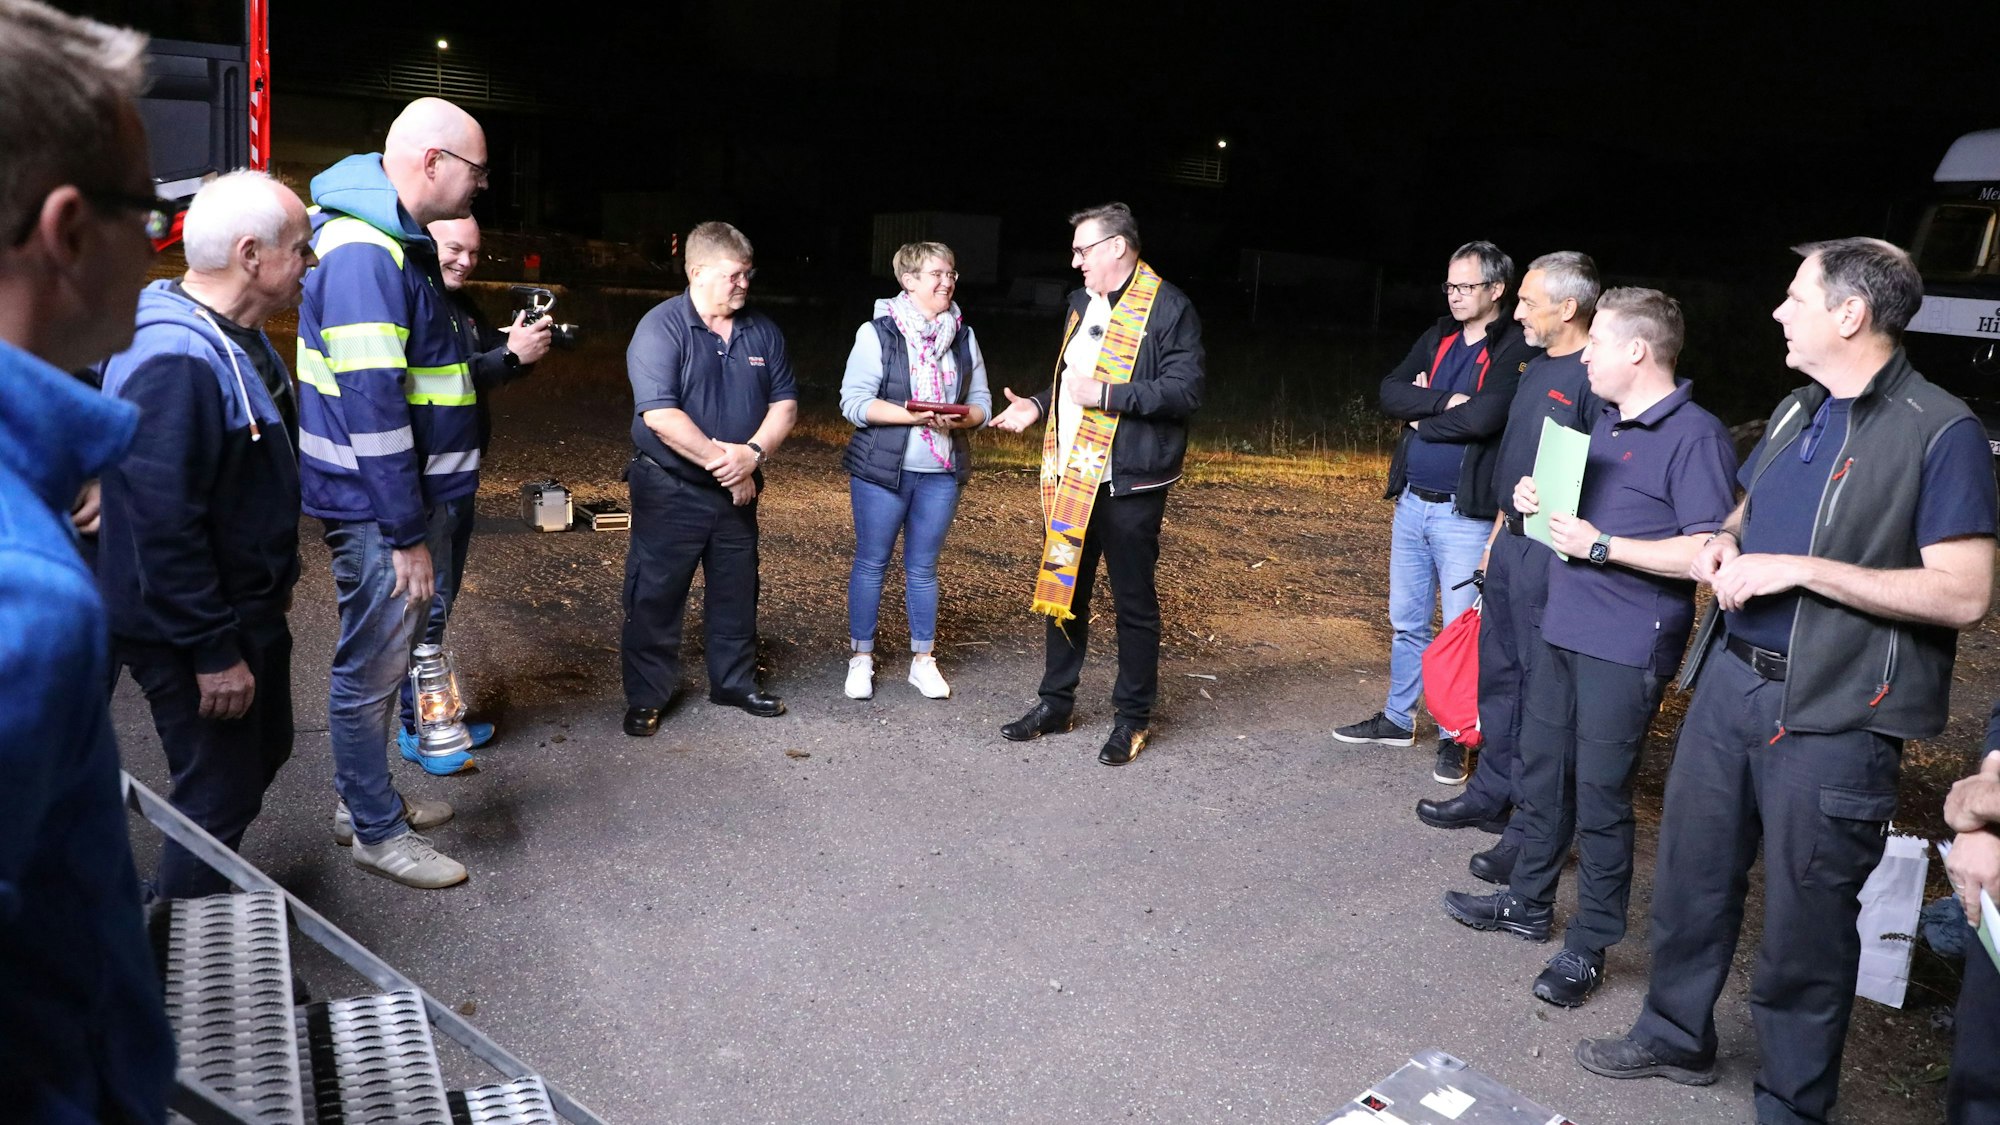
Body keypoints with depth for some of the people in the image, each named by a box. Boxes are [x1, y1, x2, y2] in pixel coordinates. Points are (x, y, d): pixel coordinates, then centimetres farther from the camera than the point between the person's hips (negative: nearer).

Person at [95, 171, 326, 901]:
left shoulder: (237, 338, 7)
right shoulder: (176, 362, -28)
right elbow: (164, 526, -29)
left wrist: (274, 581, 23)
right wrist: (214, 650, -24)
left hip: (247, 607, 10)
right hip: (192, 631, -10)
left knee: (262, 754, 22)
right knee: (220, 791, 3)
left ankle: (187, 894, 42)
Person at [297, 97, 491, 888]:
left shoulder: (396, 241, 13)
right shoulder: (363, 253, -21)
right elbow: (371, 404, -25)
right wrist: (407, 534, -22)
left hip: (407, 495, 10)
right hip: (376, 506, -10)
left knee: (382, 656, 20)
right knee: (373, 667, 2)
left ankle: (365, 798, 36)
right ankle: (378, 832, 17)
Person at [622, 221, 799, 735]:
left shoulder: (762, 332, 4)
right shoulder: (661, 328, -14)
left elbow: (785, 404, 4)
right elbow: (660, 415, -23)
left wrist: (753, 453, -14)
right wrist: (722, 460, -20)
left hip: (737, 491, 6)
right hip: (670, 490, -5)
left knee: (737, 594, 16)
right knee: (655, 596, 3)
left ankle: (735, 683, 32)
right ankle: (646, 697, 16)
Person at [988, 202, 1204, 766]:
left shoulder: (1168, 308, -10)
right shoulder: (1083, 303, 16)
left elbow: (1185, 390, -18)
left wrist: (1108, 395, -23)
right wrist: (1039, 406, 9)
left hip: (1129, 482, -8)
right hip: (1069, 476, 8)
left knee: (1134, 601, 4)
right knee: (1061, 589, 14)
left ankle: (1133, 718, 17)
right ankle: (1056, 702, 28)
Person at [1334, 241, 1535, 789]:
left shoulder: (1517, 350, -10)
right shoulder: (1437, 338, 11)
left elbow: (1485, 417, -23)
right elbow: (1390, 392, 0)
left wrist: (1422, 419, -8)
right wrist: (1444, 401, -15)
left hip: (1464, 512, -6)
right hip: (1412, 502, 7)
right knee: (1407, 621, 16)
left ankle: (1454, 737, 14)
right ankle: (1398, 719, 30)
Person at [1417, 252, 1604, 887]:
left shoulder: (1596, 377, -16)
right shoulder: (1537, 369, 14)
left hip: (1554, 554, -9)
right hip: (1512, 543, 10)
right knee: (1498, 673, 17)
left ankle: (1533, 829, 8)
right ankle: (1492, 794, 32)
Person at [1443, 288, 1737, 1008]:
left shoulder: (1695, 437, -15)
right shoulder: (1603, 422, 13)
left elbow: (1708, 551, -23)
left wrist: (1600, 546, -22)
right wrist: (1538, 498, 6)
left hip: (1627, 647, -9)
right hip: (1563, 625, 9)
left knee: (1600, 791, 0)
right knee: (1542, 767, 17)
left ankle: (1589, 946, 14)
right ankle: (1529, 901, 33)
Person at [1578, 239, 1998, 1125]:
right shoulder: (1797, 411, 9)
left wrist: (1803, 569, -23)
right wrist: (1724, 540, 2)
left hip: (1830, 717, -7)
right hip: (1731, 679, 7)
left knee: (1805, 919, 6)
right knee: (1692, 869, 18)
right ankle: (1676, 1035, 38)